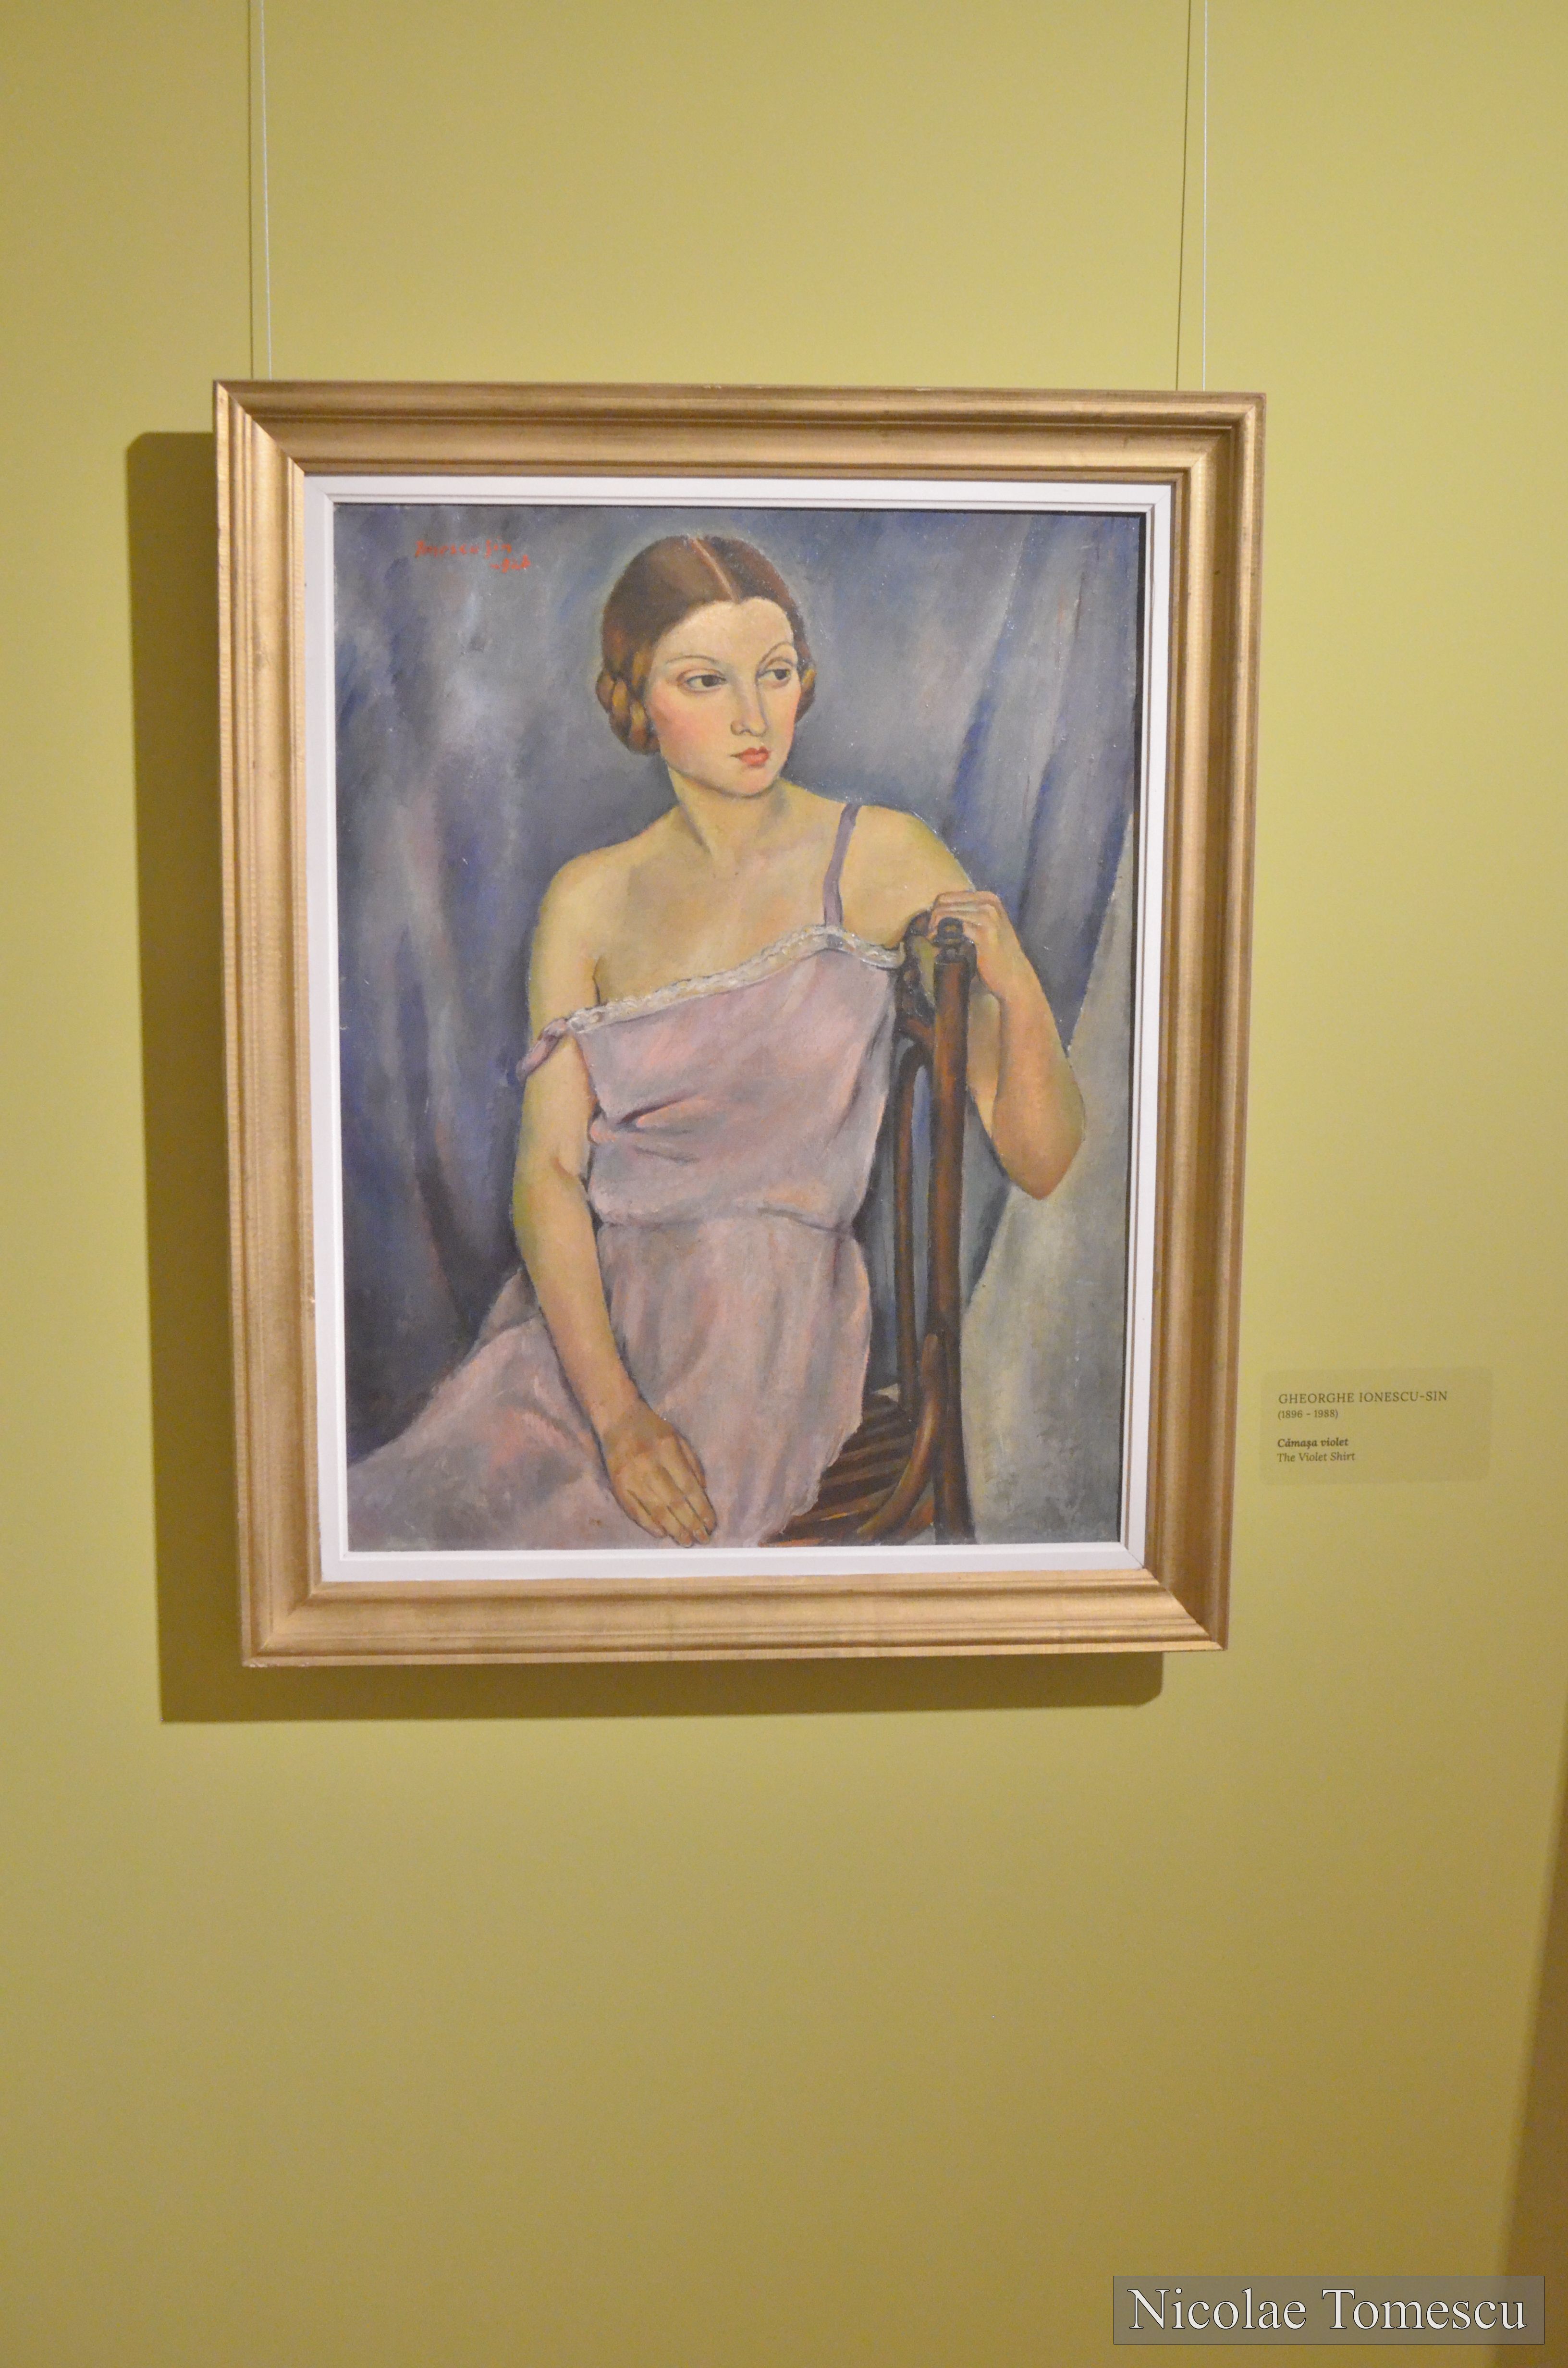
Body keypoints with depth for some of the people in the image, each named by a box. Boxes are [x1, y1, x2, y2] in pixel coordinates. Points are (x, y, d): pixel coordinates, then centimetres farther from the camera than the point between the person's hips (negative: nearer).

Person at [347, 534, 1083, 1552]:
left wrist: (1019, 990, -24)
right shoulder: (590, 898, 8)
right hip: (584, 1315, 3)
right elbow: (549, 1169, -1)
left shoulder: (883, 860, -1)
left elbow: (1041, 1163, -3)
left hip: (768, 1325, -3)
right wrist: (614, 1411, -16)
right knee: (379, 1517, -17)